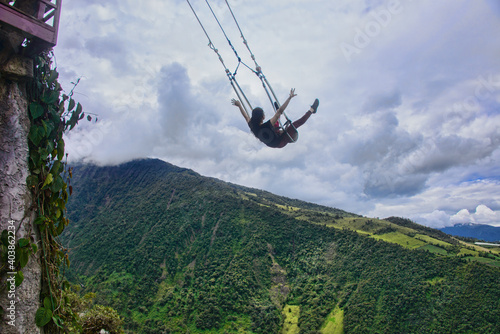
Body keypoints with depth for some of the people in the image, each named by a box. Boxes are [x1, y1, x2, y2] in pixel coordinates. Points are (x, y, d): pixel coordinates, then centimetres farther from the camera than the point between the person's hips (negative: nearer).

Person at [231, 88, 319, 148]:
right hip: (281, 142, -7)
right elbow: (280, 111, -38)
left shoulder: (252, 126, -23)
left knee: (276, 124, 26)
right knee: (297, 123, -3)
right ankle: (312, 110, 12)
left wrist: (239, 105, 8)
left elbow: (246, 115, -4)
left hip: (271, 144, 7)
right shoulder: (268, 125, -39)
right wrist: (290, 97, -34)